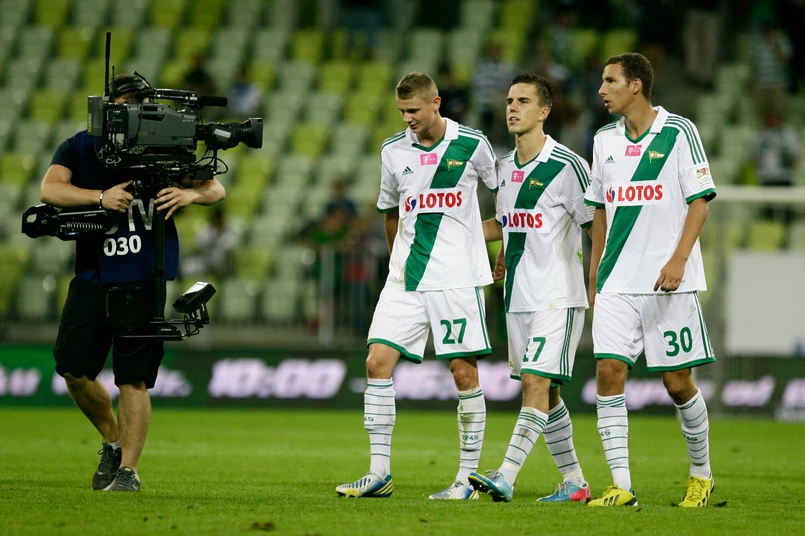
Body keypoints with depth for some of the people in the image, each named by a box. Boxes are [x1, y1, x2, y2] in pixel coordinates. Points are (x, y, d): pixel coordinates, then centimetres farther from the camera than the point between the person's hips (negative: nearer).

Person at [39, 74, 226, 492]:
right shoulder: (79, 148, 4)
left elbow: (216, 188, 2)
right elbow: (50, 189, -13)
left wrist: (191, 194, -22)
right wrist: (101, 197, -27)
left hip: (144, 280, -2)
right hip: (91, 279, 2)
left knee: (133, 378, -6)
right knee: (72, 368, -2)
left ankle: (128, 469, 0)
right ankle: (112, 441, 21)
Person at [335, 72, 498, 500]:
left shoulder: (471, 144, -2)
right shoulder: (393, 151, 7)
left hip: (458, 276, -4)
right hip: (405, 279, 4)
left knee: (464, 371, -4)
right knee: (378, 362, -7)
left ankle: (468, 477, 4)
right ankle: (379, 473, -4)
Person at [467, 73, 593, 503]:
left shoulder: (567, 166, -11)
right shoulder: (506, 166, 12)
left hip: (557, 297, -8)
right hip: (517, 298, 8)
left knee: (536, 383, -15)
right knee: (543, 392, 9)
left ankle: (505, 477, -23)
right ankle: (574, 483, 17)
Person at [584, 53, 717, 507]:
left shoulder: (678, 132, -4)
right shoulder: (605, 140, 12)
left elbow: (700, 201, -6)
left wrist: (678, 261, -16)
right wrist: (594, 272, 17)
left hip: (668, 282, -5)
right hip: (617, 282, 5)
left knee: (678, 382, -1)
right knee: (609, 371, -9)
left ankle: (702, 474, 21)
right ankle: (621, 485, -8)